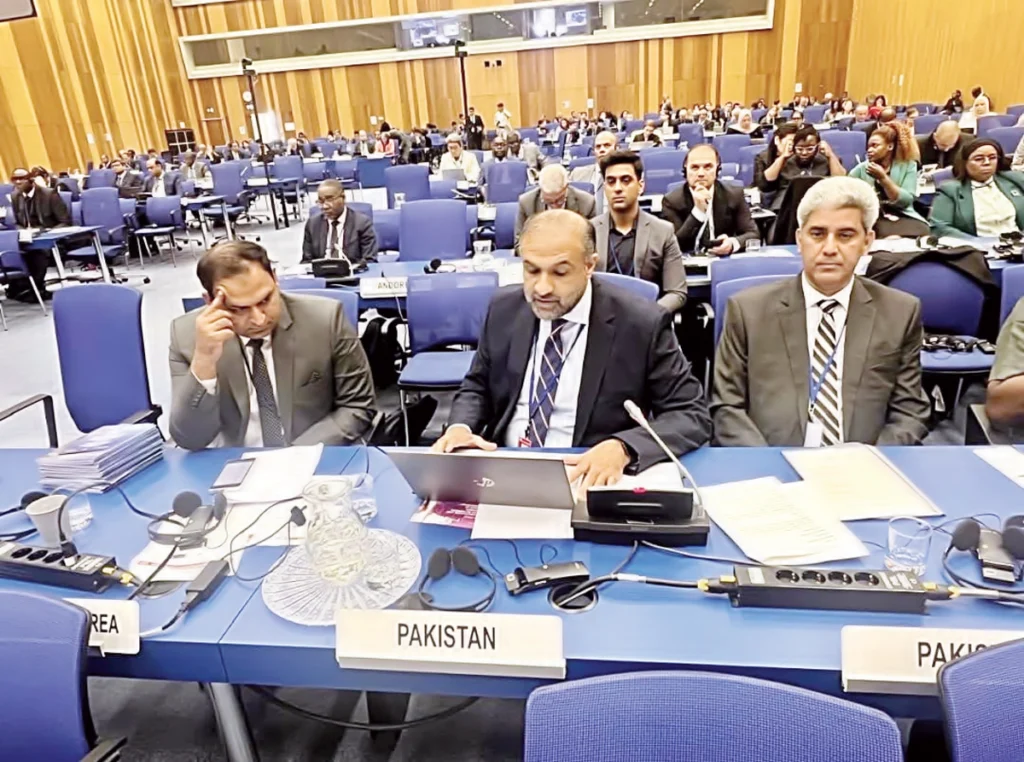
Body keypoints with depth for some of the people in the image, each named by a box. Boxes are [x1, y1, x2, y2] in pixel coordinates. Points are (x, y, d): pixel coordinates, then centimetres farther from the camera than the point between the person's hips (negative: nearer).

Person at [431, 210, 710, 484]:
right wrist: (460, 426, -10)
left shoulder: (642, 324, -12)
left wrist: (622, 448, -28)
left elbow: (692, 415, -10)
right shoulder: (504, 310, 1)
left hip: (586, 478, -1)